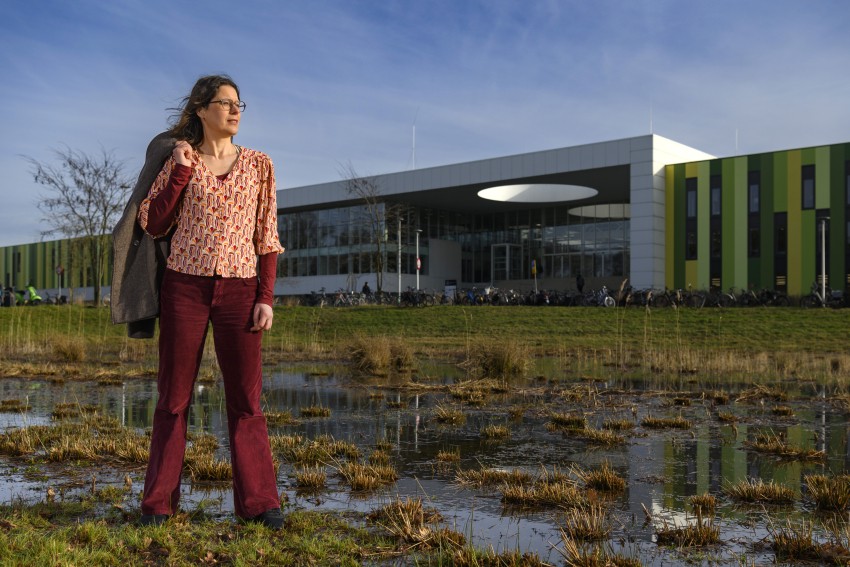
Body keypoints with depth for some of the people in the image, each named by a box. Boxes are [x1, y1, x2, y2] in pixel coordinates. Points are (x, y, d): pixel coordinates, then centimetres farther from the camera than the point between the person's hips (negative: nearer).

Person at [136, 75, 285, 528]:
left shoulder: (259, 164, 8)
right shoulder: (180, 163, 7)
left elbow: (267, 237, 6)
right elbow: (153, 225, -1)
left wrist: (266, 297, -2)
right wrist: (182, 170, -6)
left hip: (239, 289, 0)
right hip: (184, 287, 0)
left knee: (245, 398, 2)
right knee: (174, 396, 5)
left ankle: (258, 501, 10)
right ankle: (159, 501, 17)